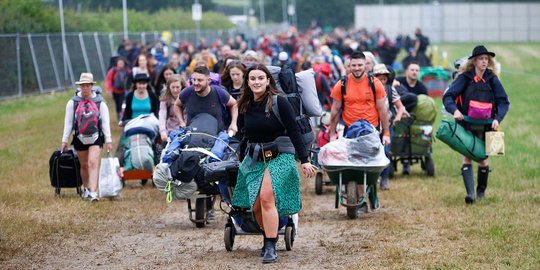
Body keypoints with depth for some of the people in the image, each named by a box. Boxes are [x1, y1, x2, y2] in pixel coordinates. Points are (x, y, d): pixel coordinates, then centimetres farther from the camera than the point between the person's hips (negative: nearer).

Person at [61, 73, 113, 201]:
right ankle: (86, 189, 32)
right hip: (80, 138, 2)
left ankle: (93, 192, -22)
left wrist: (108, 141, -1)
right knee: (84, 165, 13)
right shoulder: (73, 102, 1)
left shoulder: (100, 102, -2)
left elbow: (105, 122, 1)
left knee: (93, 163, -15)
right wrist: (64, 140, 5)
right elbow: (68, 122, 6)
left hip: (95, 138, -2)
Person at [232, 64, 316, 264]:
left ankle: (271, 247, -19)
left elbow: (293, 132, -9)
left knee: (266, 197, -23)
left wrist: (304, 160, -12)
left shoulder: (279, 102, -9)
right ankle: (269, 239, 21)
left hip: (278, 157, -5)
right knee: (256, 206, -3)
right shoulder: (245, 106, 5)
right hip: (254, 158, 5)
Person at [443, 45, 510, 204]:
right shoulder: (465, 78, -2)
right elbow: (448, 97, -6)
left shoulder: (492, 79, 3)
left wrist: (497, 118, -13)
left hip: (486, 126, 2)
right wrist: (454, 110, -26)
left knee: (483, 159, 10)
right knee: (467, 158, -12)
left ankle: (481, 190, 30)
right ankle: (470, 193, -19)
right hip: (467, 125, -2)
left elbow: (504, 101, 3)